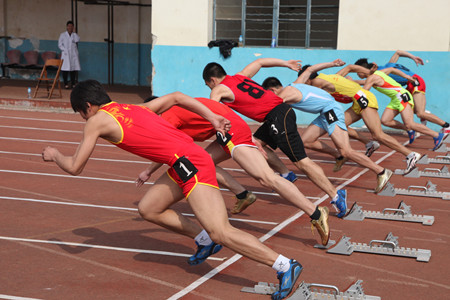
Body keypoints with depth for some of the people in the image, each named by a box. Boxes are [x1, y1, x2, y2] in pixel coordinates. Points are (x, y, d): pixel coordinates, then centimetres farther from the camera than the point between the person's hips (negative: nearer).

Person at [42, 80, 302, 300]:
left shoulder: (97, 120, 2)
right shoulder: (134, 108, 24)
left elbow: (75, 167, 5)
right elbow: (176, 97, 27)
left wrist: (54, 154, 25)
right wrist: (212, 118, 23)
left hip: (189, 163, -9)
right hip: (185, 163, 9)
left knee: (221, 233, -14)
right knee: (148, 209, 18)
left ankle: (286, 267, -15)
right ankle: (205, 241, 24)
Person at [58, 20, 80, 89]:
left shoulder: (74, 35, 12)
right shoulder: (62, 35, 8)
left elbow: (77, 40, -9)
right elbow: (60, 45, 4)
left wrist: (74, 32, -6)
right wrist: (65, 50, -8)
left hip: (74, 55, 2)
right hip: (65, 54, -2)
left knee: (73, 69, -1)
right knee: (65, 69, -7)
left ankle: (73, 83, 4)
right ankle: (66, 84, -2)